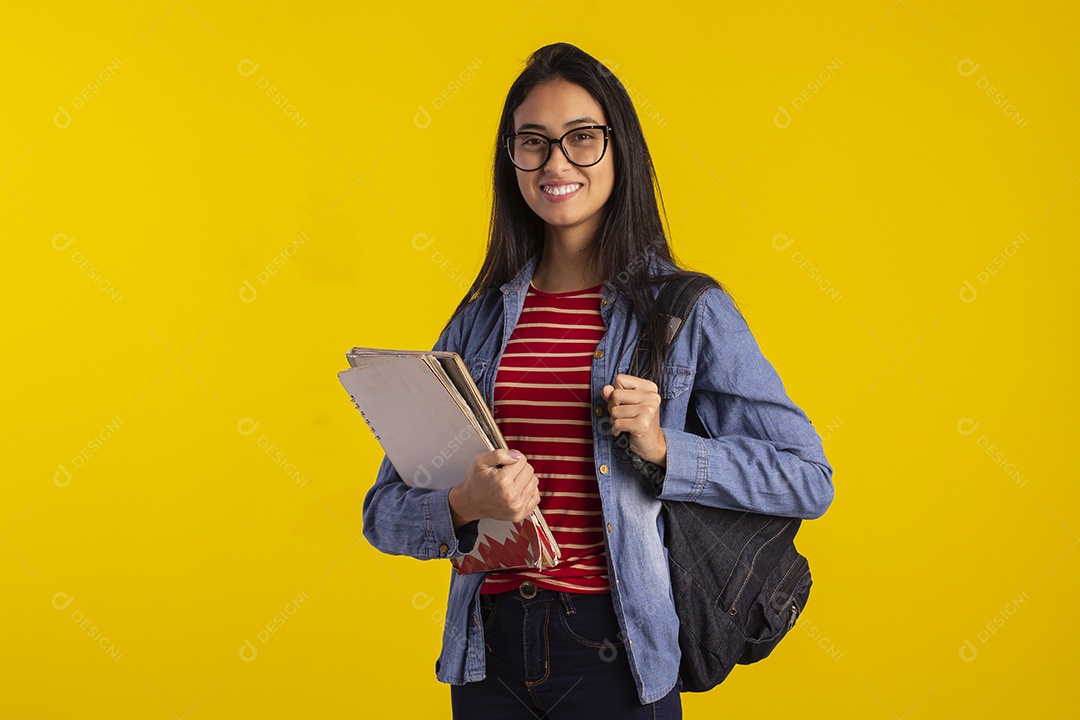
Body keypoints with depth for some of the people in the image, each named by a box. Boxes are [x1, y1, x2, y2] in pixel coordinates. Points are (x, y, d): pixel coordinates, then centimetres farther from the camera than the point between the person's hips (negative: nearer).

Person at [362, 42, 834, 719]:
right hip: (490, 649, 3)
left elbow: (808, 478, -5)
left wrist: (663, 447, -17)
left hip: (615, 653, -3)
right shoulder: (480, 319, 6)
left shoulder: (689, 311, -2)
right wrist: (464, 506, -17)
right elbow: (385, 512, 5)